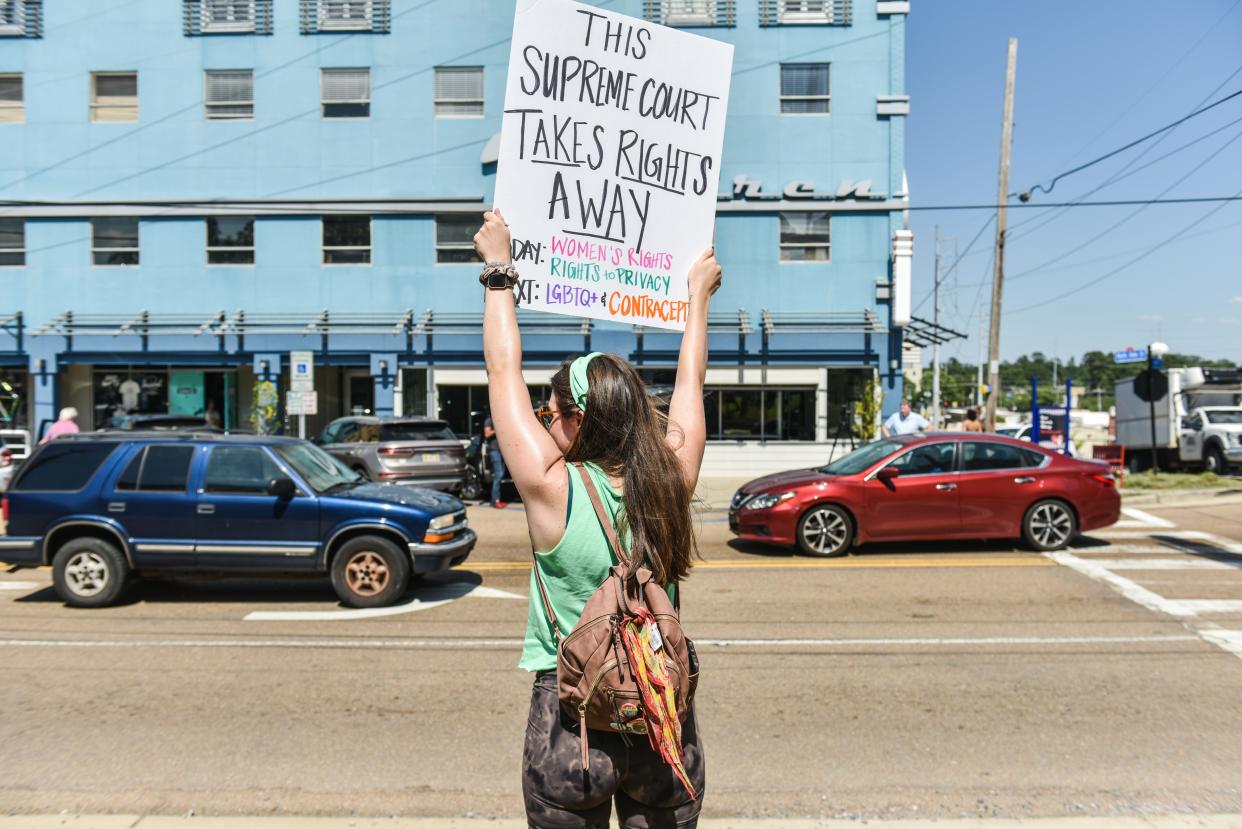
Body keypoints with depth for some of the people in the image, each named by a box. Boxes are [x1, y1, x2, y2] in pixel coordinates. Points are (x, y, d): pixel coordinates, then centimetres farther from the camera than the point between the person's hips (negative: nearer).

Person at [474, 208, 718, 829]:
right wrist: (700, 293, 25)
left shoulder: (552, 488, -15)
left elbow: (503, 370, -4)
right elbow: (690, 381, 10)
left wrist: (499, 267, 7)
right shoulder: (673, 483, -7)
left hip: (570, 717, -3)